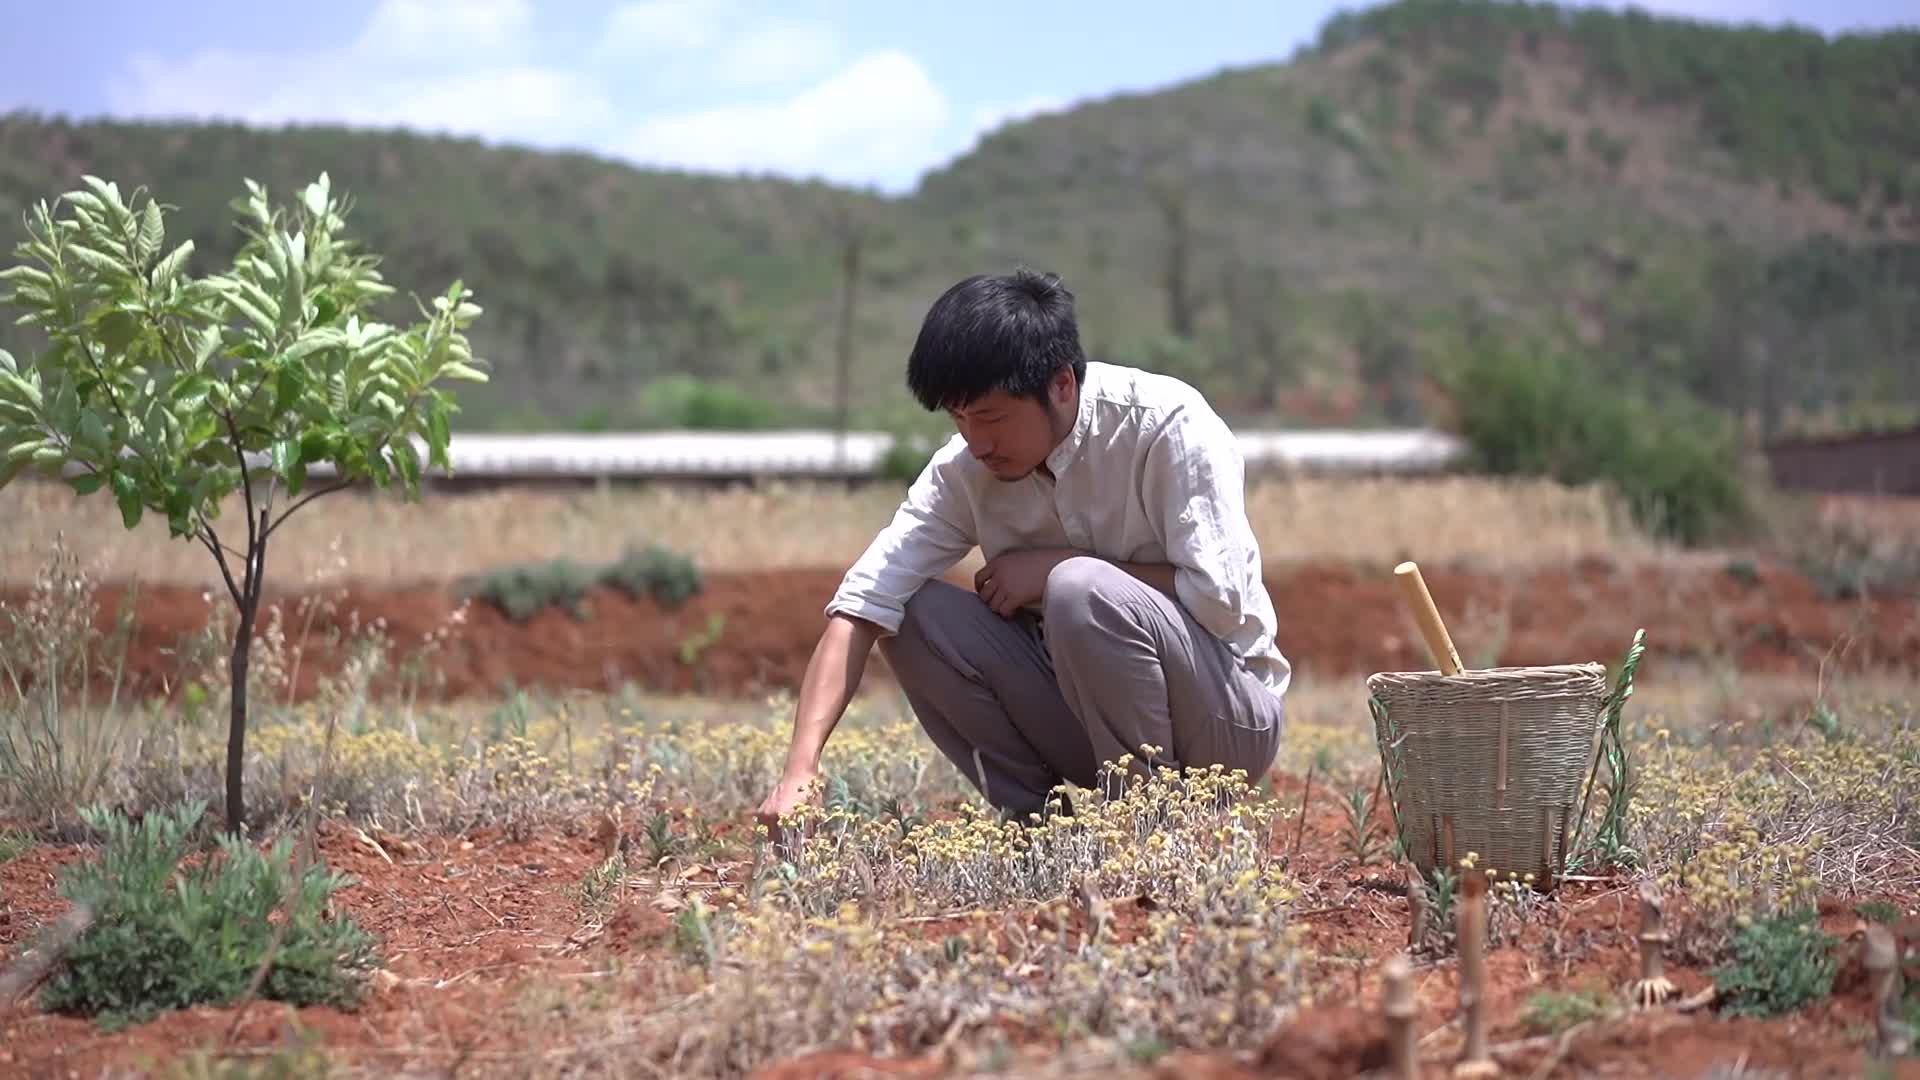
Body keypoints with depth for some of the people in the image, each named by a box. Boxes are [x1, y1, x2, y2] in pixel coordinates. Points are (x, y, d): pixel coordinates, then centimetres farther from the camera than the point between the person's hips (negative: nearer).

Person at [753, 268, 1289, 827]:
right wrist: (802, 766, -28)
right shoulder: (965, 468, -8)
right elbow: (861, 605, -15)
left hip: (1229, 719, -5)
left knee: (1084, 592, -32)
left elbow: (1223, 598, -23)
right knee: (916, 614, -15)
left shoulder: (1167, 424, -21)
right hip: (1087, 706, 5)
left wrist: (1057, 568, -21)